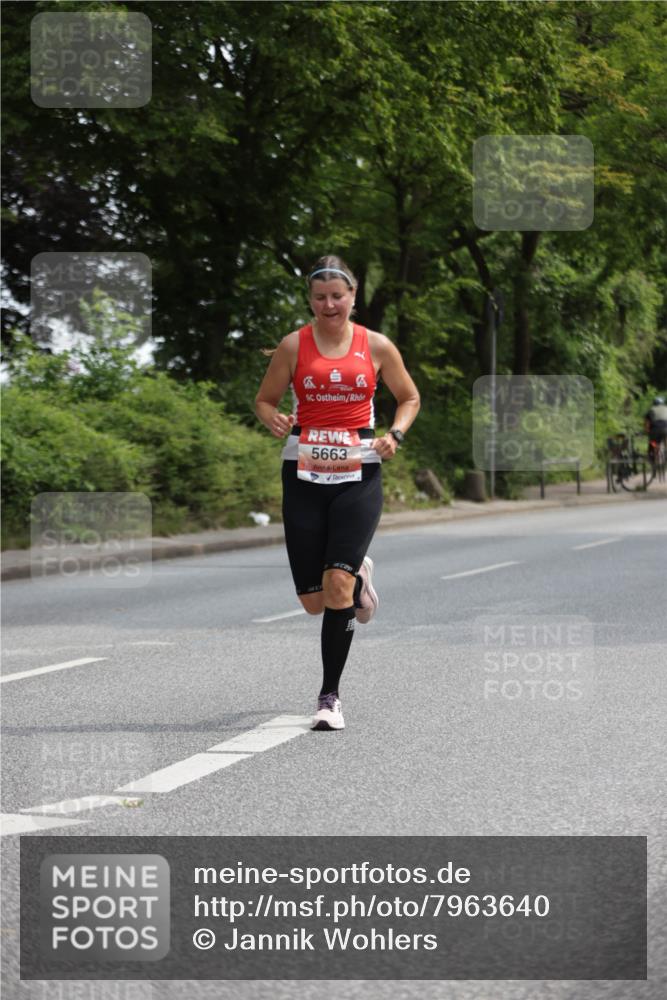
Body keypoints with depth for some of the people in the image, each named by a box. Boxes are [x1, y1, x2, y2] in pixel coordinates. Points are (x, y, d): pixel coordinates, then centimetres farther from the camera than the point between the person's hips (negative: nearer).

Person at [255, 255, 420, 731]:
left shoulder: (377, 346, 3)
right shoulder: (294, 345, 3)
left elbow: (410, 397, 14)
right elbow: (264, 399, 10)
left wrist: (394, 434, -4)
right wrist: (273, 420, -13)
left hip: (358, 475, -1)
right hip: (304, 473, 1)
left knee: (337, 584, -17)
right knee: (314, 601, 2)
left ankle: (330, 695, -4)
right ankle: (358, 576, 41)